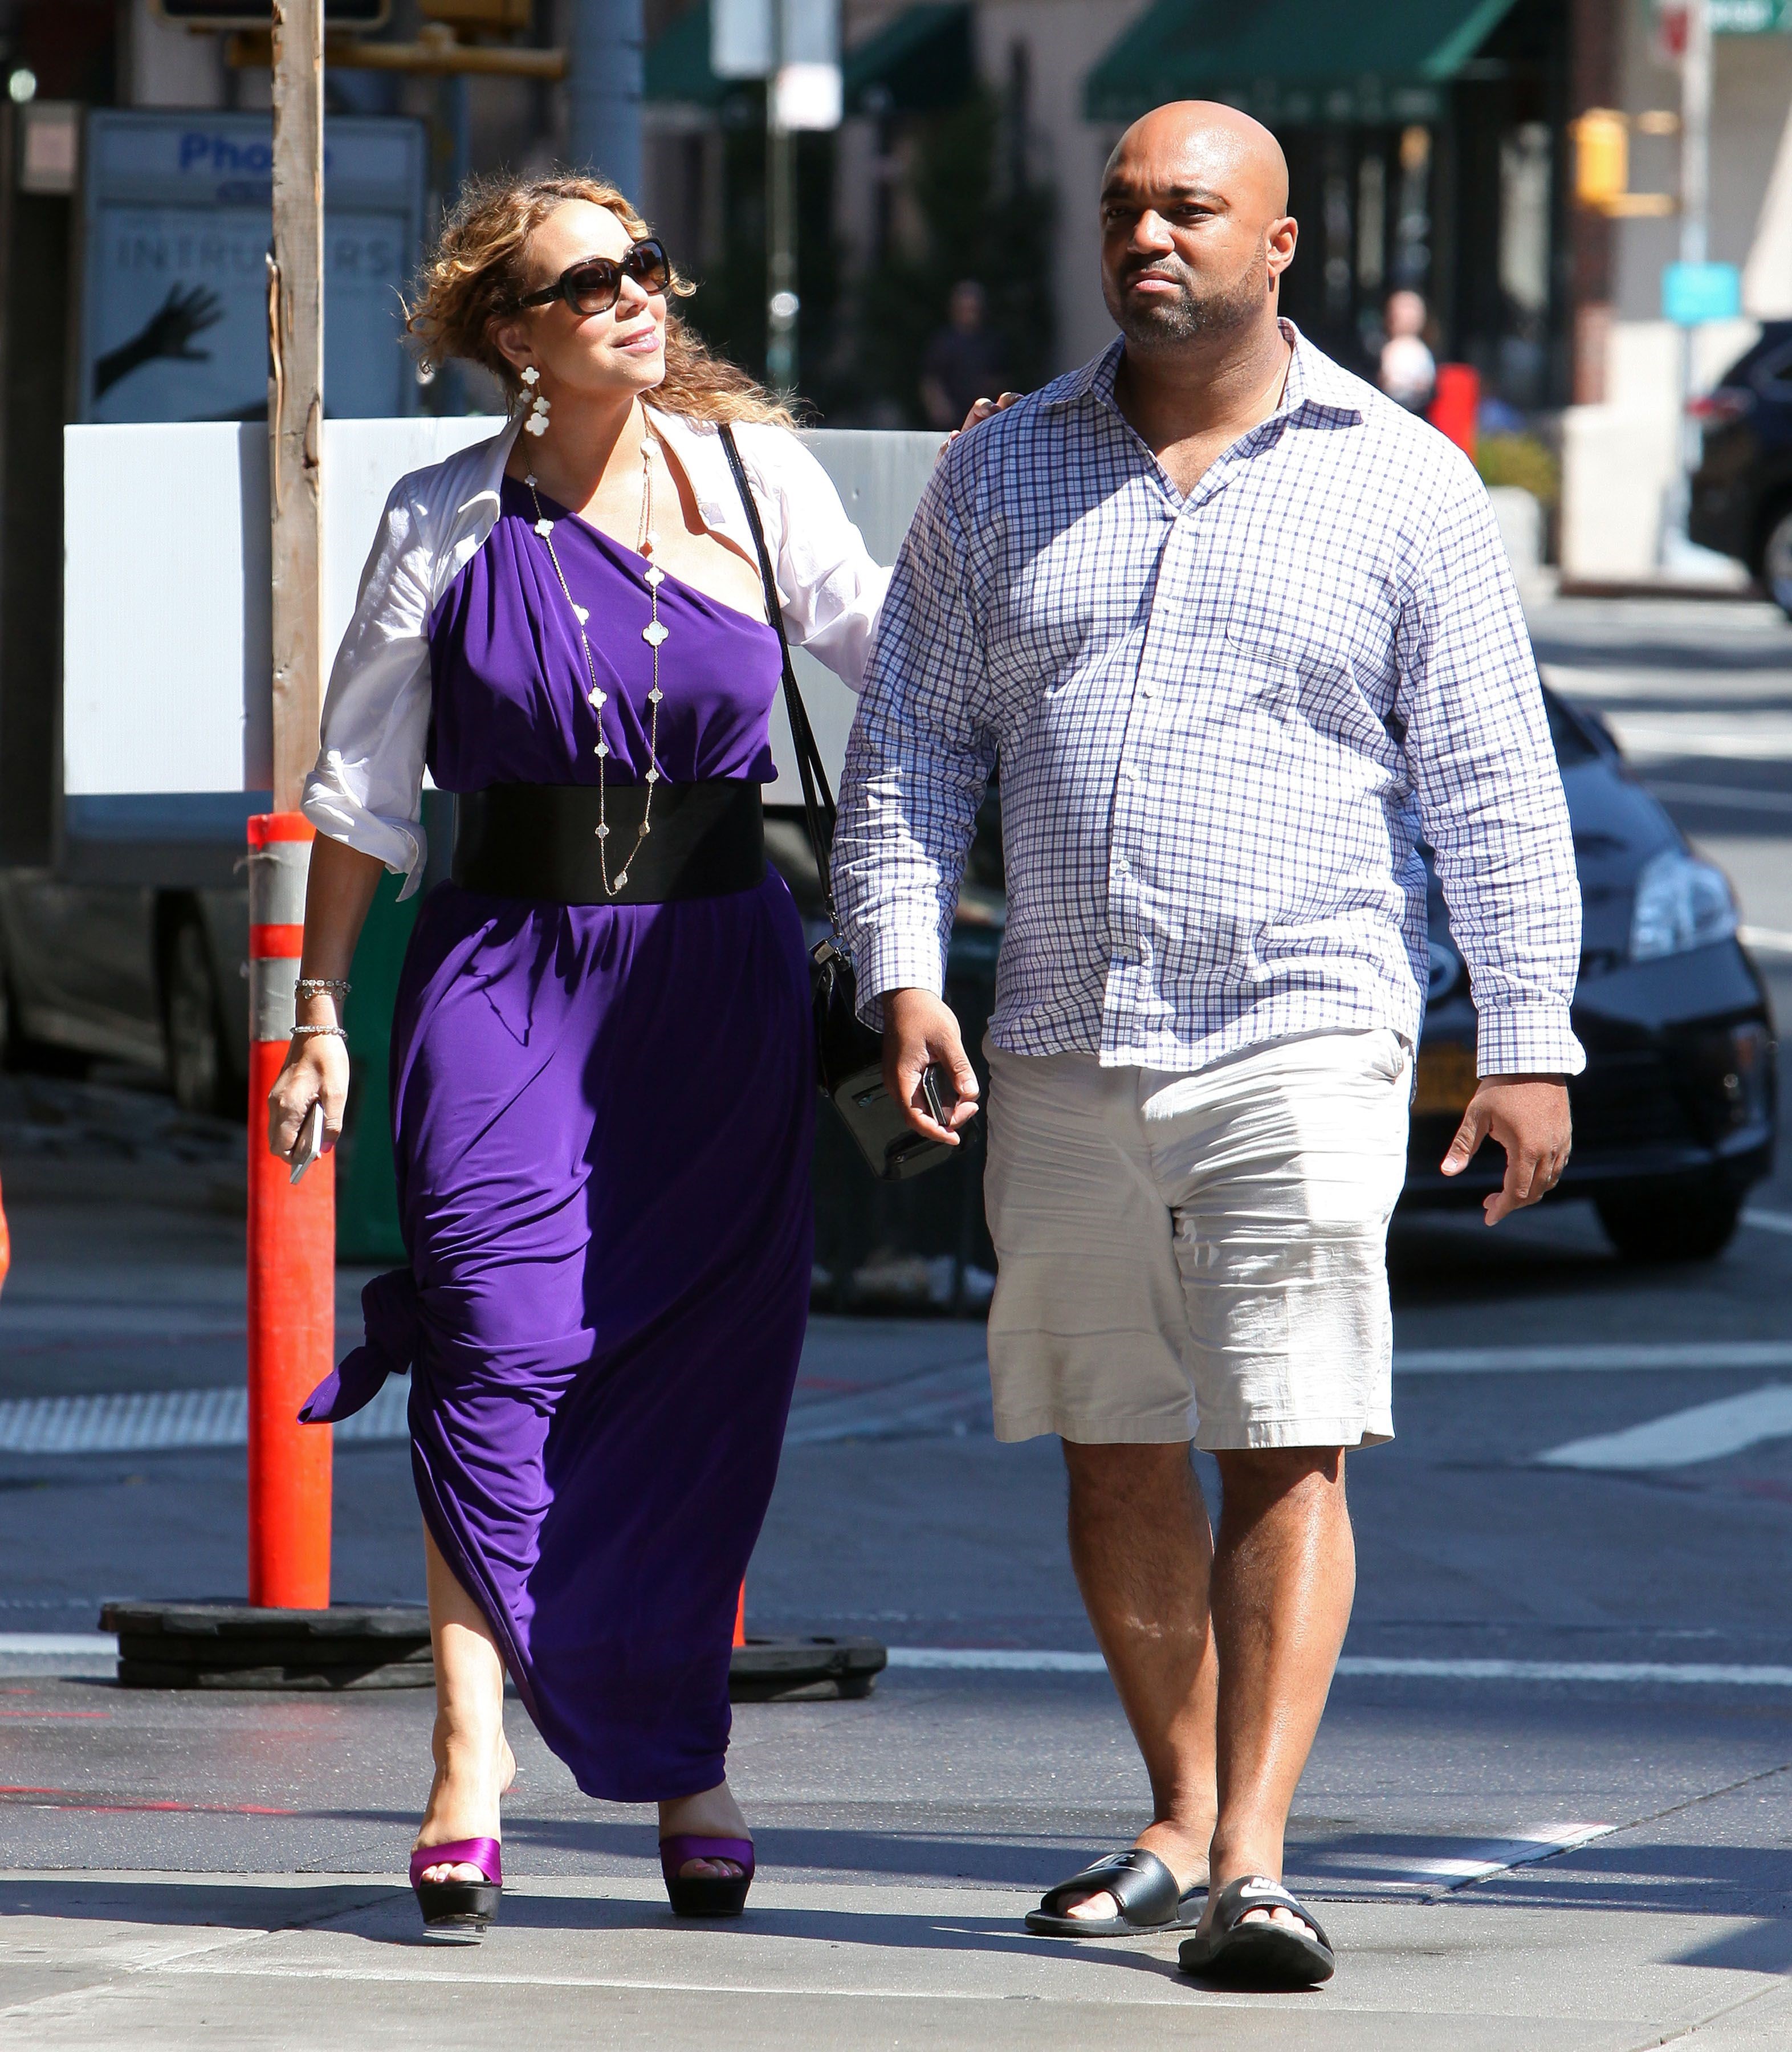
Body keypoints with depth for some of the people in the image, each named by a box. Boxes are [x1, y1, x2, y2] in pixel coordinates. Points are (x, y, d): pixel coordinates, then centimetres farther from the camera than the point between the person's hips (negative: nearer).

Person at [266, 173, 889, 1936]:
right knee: (503, 1350, -14)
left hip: (719, 978, 2)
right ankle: (471, 1764, -14)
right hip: (505, 976, -2)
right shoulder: (450, 523, 0)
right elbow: (361, 784, 6)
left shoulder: (754, 475, 4)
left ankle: (684, 1755, 14)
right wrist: (320, 1011, 5)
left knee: (704, 1379, 3)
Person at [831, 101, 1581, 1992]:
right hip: (1061, 1052, 4)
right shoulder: (1001, 475, 9)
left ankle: (1253, 1869, -14)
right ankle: (1179, 1821, 24)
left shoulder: (1402, 488, 1)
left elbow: (1492, 787, 1)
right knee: (1113, 1449, 10)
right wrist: (901, 970, -4)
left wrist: (1528, 1044, -4)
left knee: (1285, 1455, -11)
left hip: (1298, 1038, -4)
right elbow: (910, 745, 9)